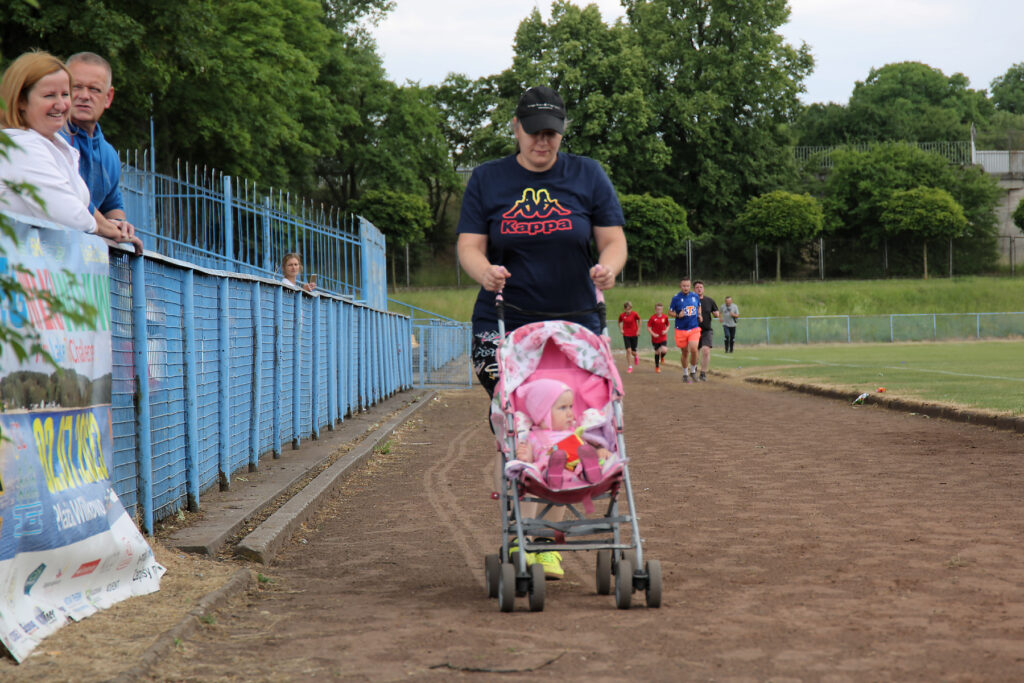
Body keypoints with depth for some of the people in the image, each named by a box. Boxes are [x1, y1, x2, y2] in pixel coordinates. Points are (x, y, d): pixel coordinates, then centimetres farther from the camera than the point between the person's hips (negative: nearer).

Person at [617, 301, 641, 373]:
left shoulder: (634, 314, -11)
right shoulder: (622, 315, -6)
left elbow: (639, 320, 6)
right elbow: (619, 322, 13)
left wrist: (638, 330, 4)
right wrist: (621, 329, -2)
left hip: (634, 334, 0)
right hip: (626, 334, 0)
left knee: (633, 351, 5)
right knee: (628, 350, -11)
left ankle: (636, 356, 43)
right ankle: (629, 367, -2)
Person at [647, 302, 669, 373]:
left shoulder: (665, 317, 0)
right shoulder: (652, 318, -7)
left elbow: (667, 325, 14)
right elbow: (648, 328, -3)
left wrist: (666, 331, -7)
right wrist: (653, 334, -16)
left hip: (663, 337, 1)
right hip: (655, 338, -1)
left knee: (664, 350, -19)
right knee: (657, 352, 7)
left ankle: (662, 356, 19)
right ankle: (657, 367, 25)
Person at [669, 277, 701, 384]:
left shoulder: (695, 296, 4)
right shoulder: (676, 298, -5)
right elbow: (670, 311, 2)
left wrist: (699, 314, 6)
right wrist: (678, 315, -16)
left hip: (694, 328, 1)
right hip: (681, 330, -1)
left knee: (693, 349, -17)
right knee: (685, 352, 7)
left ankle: (693, 370, 6)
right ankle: (685, 374, 24)